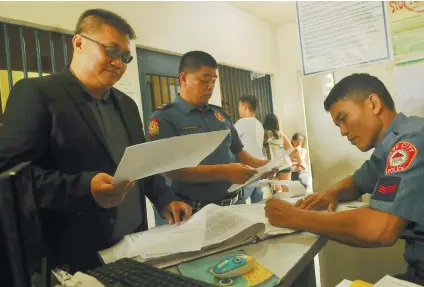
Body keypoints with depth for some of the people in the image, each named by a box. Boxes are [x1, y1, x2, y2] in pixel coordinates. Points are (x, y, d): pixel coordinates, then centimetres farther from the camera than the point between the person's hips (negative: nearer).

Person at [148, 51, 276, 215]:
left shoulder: (220, 114, 11)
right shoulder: (164, 117, -8)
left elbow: (237, 151, 17)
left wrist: (258, 164, -3)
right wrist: (224, 172, -24)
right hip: (194, 211, -5)